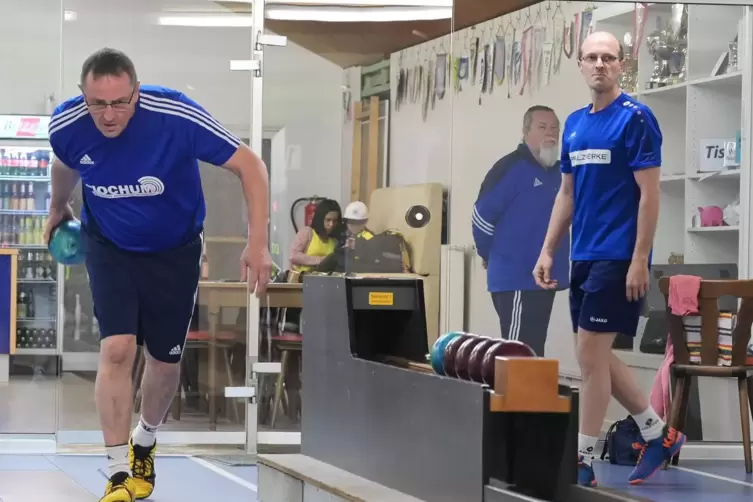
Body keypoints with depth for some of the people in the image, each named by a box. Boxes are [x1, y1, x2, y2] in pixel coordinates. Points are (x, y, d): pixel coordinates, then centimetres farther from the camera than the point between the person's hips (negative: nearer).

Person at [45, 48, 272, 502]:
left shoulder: (175, 117, -32)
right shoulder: (67, 127, -22)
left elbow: (249, 165, -25)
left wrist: (258, 243, -32)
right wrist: (58, 209, 24)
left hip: (175, 251, 0)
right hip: (110, 248, 0)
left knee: (166, 360, 9)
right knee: (117, 350, -17)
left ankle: (144, 443, 39)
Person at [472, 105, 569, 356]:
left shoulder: (559, 172, 12)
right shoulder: (511, 167, -12)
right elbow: (482, 215, -14)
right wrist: (491, 256, -2)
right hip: (516, 280, -8)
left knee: (532, 351, 13)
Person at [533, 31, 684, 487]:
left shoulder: (636, 118, -10)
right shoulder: (575, 124, 12)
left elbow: (650, 194, -13)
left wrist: (640, 260, -17)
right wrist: (548, 251, 12)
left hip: (617, 257, -8)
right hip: (584, 256, 8)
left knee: (590, 354, -8)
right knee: (596, 356, 11)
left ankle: (582, 463, 0)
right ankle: (660, 434, 26)